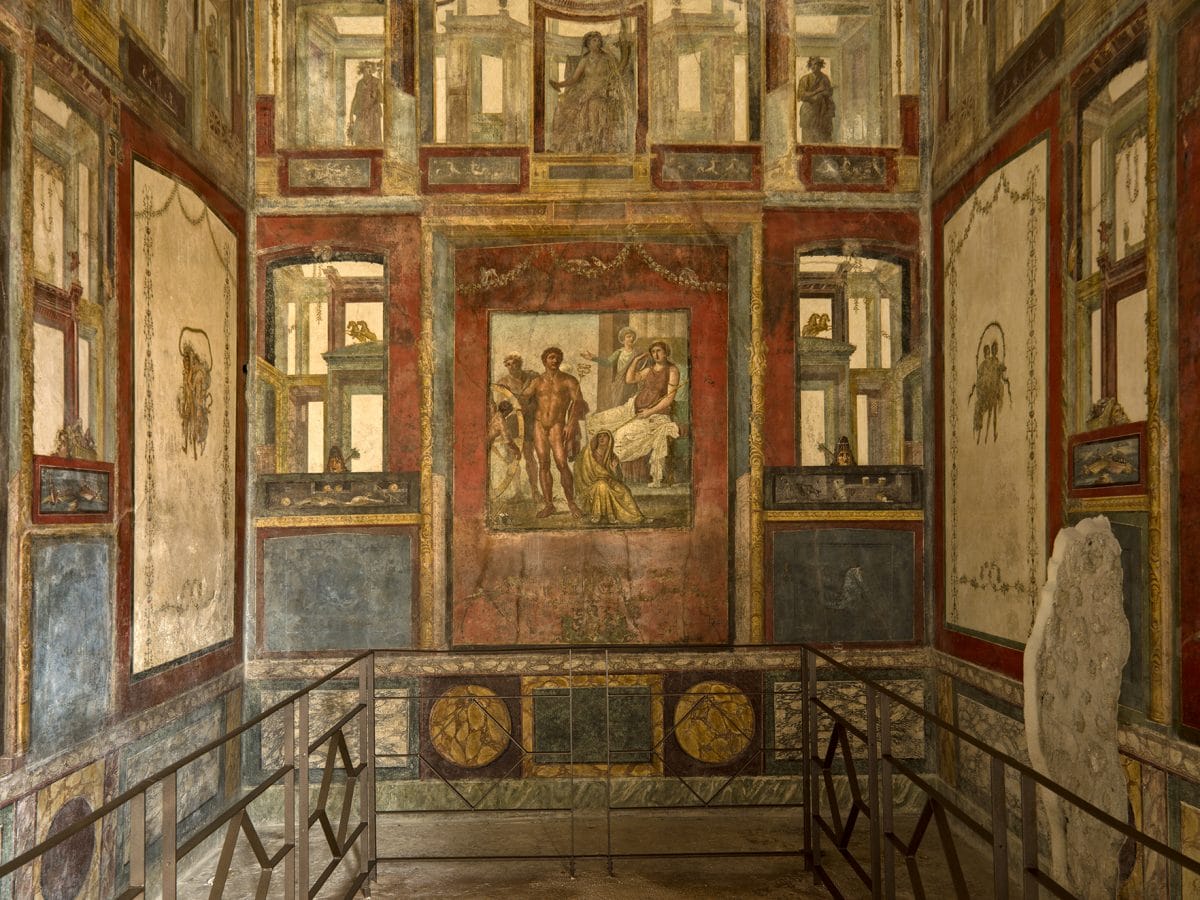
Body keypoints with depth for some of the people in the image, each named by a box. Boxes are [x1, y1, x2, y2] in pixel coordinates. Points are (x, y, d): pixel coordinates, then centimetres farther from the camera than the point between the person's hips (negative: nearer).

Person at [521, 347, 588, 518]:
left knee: (562, 464, -13)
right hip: (539, 425, 3)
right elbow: (523, 399, 4)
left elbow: (578, 402, -9)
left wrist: (571, 423, -23)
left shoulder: (569, 381, 0)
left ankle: (571, 503, -2)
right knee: (543, 464, 0)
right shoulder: (537, 381, 10)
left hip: (557, 426, -3)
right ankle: (548, 505, 5)